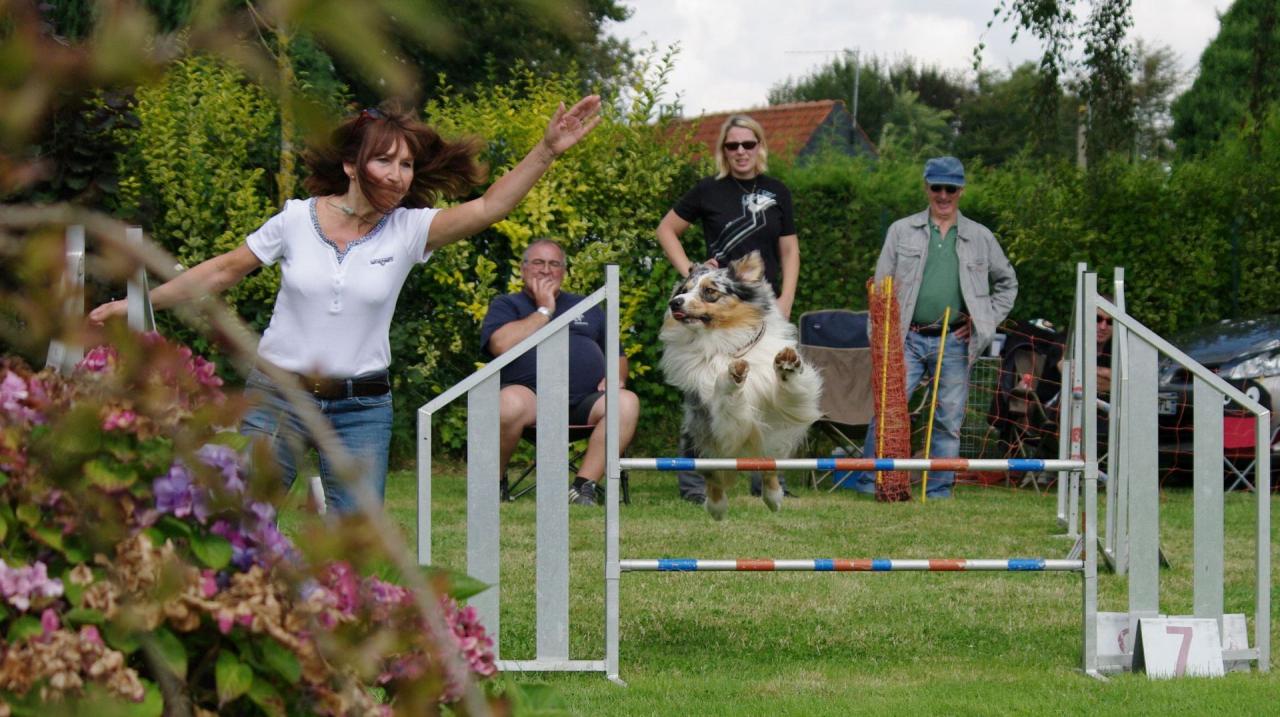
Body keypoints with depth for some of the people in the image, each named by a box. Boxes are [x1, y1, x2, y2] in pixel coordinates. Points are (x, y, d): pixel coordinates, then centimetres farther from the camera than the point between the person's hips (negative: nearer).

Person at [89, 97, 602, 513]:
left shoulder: (409, 231, -3)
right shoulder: (297, 220, -2)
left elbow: (489, 207, -13)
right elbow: (224, 271, 7)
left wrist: (547, 150, -25)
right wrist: (137, 304, 8)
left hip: (361, 408, 1)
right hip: (278, 397, -1)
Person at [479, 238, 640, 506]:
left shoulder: (586, 308, 29)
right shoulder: (506, 306, 17)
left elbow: (617, 356, 29)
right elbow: (502, 344, -6)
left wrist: (615, 377, 5)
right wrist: (544, 310, 3)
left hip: (585, 404, 4)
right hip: (531, 396, -4)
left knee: (626, 402, -27)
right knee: (509, 403, -39)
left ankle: (584, 486, -30)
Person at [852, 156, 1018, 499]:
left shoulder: (980, 238, 12)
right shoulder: (901, 231, 9)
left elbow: (1007, 283, 23)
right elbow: (881, 286, 8)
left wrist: (985, 320, 9)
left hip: (954, 344, 1)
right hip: (907, 339, -1)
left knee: (949, 420, 3)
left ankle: (939, 492, 9)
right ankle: (868, 482, -3)